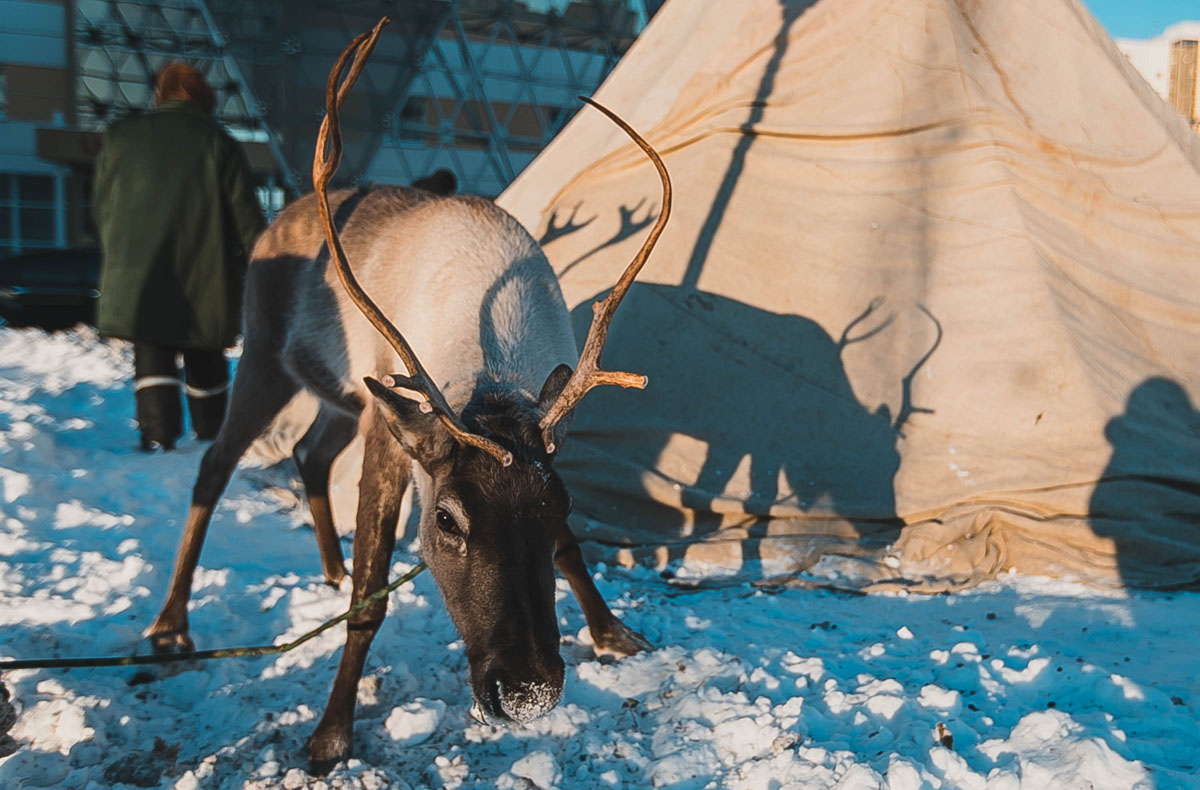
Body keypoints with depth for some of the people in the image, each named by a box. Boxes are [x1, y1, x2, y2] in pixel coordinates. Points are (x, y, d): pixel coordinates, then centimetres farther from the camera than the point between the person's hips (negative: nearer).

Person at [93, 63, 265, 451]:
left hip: (137, 273, 1)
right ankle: (210, 431, 24)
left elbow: (102, 206, 14)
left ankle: (159, 431, -10)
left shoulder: (120, 136, 6)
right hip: (205, 275, -1)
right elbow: (246, 217, -4)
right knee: (205, 359, 14)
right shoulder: (219, 143, -3)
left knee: (151, 352, 5)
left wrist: (116, 259, 25)